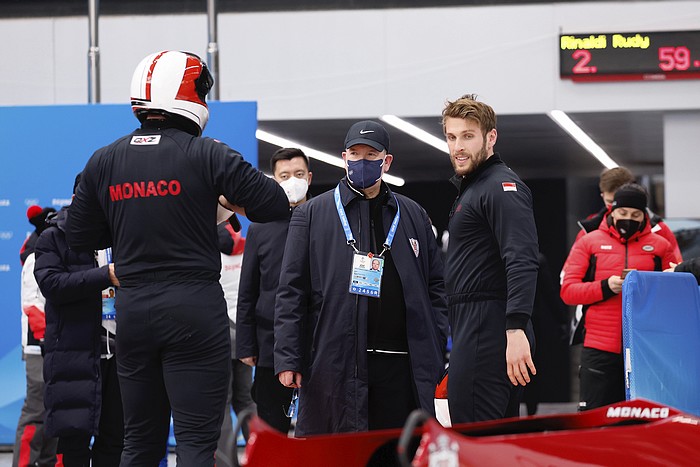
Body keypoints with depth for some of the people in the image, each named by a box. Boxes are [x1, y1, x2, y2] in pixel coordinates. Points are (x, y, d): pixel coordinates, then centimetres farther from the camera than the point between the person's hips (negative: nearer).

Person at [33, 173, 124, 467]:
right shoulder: (53, 238, 5)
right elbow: (52, 284, -11)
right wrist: (106, 276, -19)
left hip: (120, 351, 4)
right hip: (75, 351, -4)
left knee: (115, 437, 4)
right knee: (75, 435, -7)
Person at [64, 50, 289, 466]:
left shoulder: (104, 161, 5)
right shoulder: (206, 155, -8)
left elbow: (80, 236, 13)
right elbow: (275, 205, -6)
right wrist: (228, 201, 12)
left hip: (133, 308, 5)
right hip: (195, 307, -4)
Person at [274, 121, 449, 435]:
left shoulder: (413, 216, 16)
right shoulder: (312, 214, 9)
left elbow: (435, 287, 16)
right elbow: (290, 291, 5)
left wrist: (434, 355, 4)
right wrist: (287, 359, -5)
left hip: (399, 364, 2)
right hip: (334, 364, -2)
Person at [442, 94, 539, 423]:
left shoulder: (502, 187, -10)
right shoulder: (470, 188, 23)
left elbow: (522, 262, -22)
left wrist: (516, 330, -32)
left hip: (487, 331, -11)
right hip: (472, 329, 11)